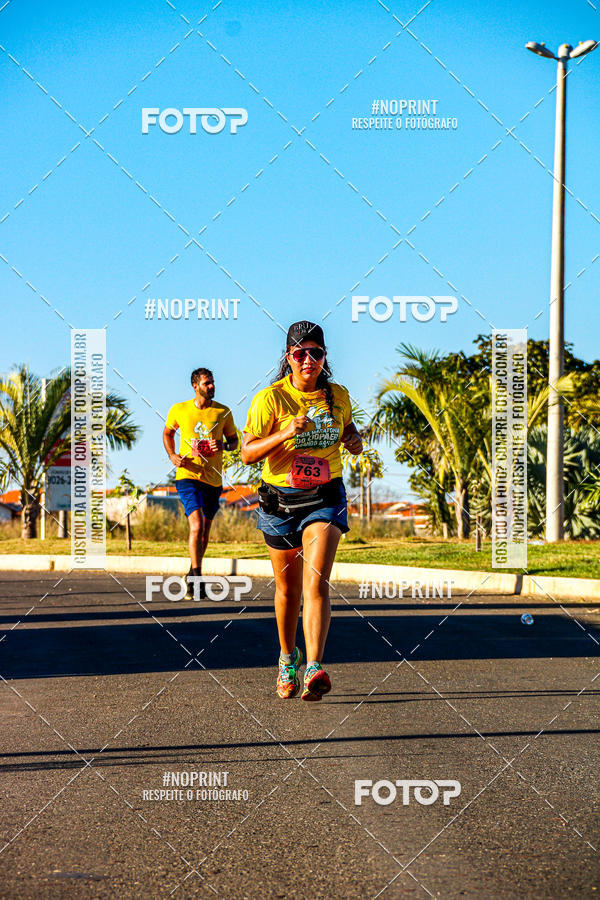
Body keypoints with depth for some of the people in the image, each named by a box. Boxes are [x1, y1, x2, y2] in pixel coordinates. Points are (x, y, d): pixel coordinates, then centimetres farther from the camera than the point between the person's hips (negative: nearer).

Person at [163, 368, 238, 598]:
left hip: (213, 480, 3)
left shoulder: (223, 412, 2)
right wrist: (172, 456, 1)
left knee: (204, 532, 13)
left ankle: (192, 576, 32)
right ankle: (197, 579, -16)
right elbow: (168, 433, 18)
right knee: (197, 525, -20)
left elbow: (234, 439, 13)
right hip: (187, 476, -3)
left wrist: (224, 445, -11)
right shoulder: (179, 410, 0)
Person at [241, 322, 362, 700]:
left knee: (317, 583, -18)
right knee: (288, 589, 12)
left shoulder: (338, 396, 4)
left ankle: (314, 669, -27)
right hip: (281, 499, 0)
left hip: (326, 498, 1)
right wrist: (285, 433, -26)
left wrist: (354, 437, 1)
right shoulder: (271, 399, -8)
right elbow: (248, 453, -11)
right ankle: (288, 658, 37)